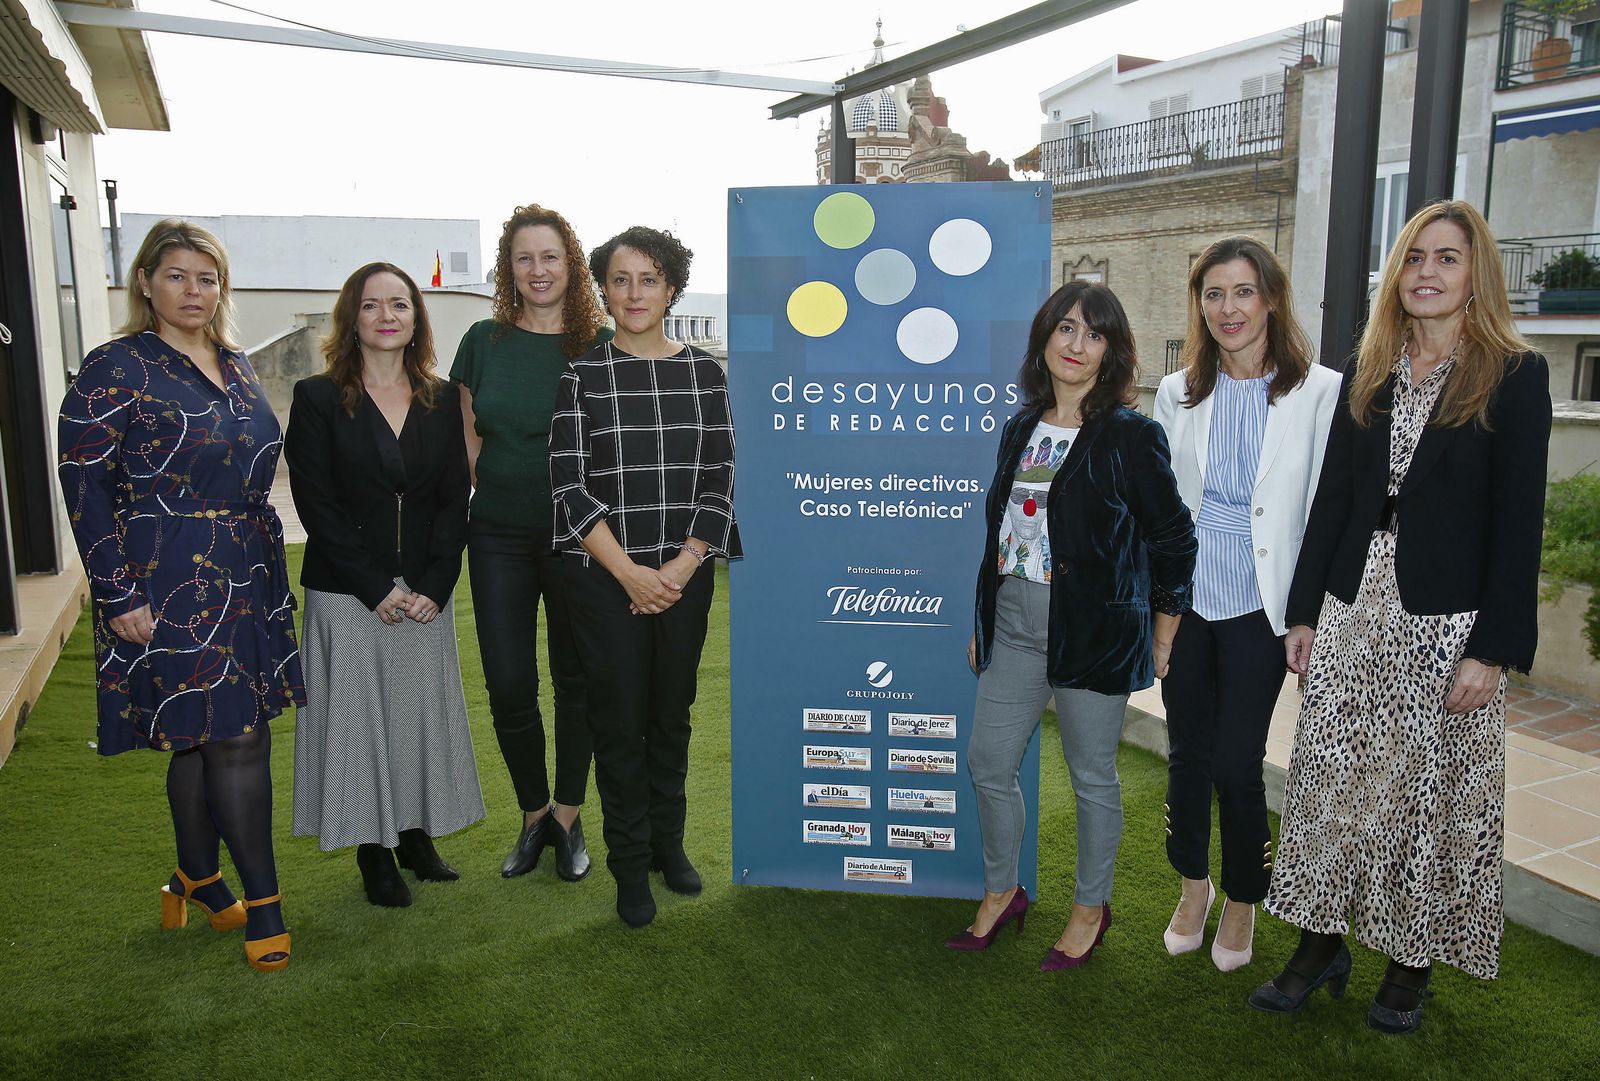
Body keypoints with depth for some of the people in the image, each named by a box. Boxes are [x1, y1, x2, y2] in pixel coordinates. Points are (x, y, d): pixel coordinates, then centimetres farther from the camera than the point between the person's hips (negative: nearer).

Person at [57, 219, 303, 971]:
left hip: (248, 582, 6)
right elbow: (84, 485, -11)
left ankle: (196, 880, 31)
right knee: (233, 738, -5)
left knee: (206, 738, 14)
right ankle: (261, 900, 8)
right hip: (171, 590, -6)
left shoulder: (235, 367, 13)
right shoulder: (115, 370, -7)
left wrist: (267, 565, 16)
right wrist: (119, 594, -15)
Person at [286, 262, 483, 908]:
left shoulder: (441, 402, 6)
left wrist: (435, 585, -10)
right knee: (358, 714, 4)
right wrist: (376, 588, -14)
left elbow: (454, 501, 3)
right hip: (346, 595, -3)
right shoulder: (317, 399, -2)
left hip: (425, 593, 3)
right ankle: (374, 853, 17)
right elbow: (316, 505, -7)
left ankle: (416, 834, 25)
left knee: (424, 709, 8)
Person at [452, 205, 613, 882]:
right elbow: (469, 434, 12)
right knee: (508, 683, 3)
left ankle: (569, 820, 23)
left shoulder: (601, 344, -2)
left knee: (575, 679, 7)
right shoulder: (485, 341, 4)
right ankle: (534, 816, 24)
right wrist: (495, 491, 6)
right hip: (499, 538, 2)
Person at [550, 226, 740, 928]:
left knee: (673, 712, 13)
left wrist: (681, 567, -9)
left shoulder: (704, 373, 5)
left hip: (685, 576, 2)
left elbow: (719, 481, 2)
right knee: (619, 720, 4)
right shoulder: (582, 375, -1)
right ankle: (631, 864, 21)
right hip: (606, 578, -2)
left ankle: (669, 844, 32)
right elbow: (570, 486, -6)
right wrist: (630, 573, -12)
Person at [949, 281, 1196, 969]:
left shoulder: (1131, 436, -8)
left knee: (1092, 776, 8)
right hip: (1014, 624, 6)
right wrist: (982, 623, 16)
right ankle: (1001, 894, 31)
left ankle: (1091, 907, 29)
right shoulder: (1020, 430, 9)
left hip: (1094, 629, -6)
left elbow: (1172, 541, -5)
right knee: (988, 762, 10)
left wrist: (1162, 643, -5)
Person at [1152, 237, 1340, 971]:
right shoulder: (1179, 393, 6)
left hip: (1260, 607, -3)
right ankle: (1194, 886, 35)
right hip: (1184, 600, 3)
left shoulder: (1319, 391, -4)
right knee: (1188, 755, 12)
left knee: (1238, 763, 1)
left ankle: (1242, 902, 27)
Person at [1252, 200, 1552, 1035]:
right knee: (1329, 777, 7)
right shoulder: (1368, 373, 10)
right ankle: (1321, 945, 22)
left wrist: (1494, 649, -13)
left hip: (1446, 620, -4)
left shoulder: (1515, 377, -3)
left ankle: (1411, 965, 23)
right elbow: (1333, 495, 9)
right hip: (1354, 607, 4)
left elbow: (1519, 520, -8)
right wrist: (1305, 611, 6)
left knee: (1430, 788, 6)